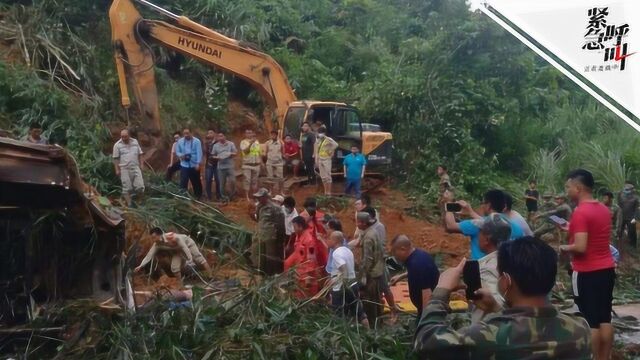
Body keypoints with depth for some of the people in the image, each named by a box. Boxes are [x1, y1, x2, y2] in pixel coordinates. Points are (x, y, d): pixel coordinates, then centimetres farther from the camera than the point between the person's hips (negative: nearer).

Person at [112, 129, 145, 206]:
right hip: (124, 169, -2)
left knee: (140, 187, -7)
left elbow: (140, 154, 15)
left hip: (135, 168, 2)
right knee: (127, 188, 0)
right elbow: (116, 158, -1)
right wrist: (117, 170, -6)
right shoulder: (117, 145, 0)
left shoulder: (135, 142, 10)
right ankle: (129, 204, 9)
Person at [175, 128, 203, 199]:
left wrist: (198, 163, -22)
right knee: (183, 182, -6)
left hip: (194, 165, -2)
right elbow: (177, 151, 11)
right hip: (184, 165, 2)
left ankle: (198, 195, 30)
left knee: (196, 182, 12)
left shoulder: (196, 141, -9)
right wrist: (180, 155, -13)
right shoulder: (180, 141, 1)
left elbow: (199, 153, -13)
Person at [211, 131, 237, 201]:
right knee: (222, 184, 4)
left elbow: (236, 153, 3)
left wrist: (231, 154, -18)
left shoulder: (231, 144, 2)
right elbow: (212, 155, 9)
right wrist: (216, 157, -12)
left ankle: (232, 194, 14)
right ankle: (224, 197, 16)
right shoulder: (215, 145, 6)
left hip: (230, 166, -1)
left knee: (232, 181, -10)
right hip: (221, 167, 1)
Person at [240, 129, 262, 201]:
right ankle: (247, 197, -1)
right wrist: (250, 143, -30)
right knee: (247, 181, -5)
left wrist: (261, 162, 12)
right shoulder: (243, 142, -5)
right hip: (247, 165, -5)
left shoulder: (256, 142, 11)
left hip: (256, 165, 5)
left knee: (254, 181, 10)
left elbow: (259, 152, 16)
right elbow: (245, 151, -20)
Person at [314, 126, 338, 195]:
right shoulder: (318, 141, 11)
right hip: (320, 160, 7)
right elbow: (317, 152, 14)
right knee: (323, 177, 10)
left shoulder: (328, 139, -10)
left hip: (326, 159, -6)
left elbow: (336, 144, -27)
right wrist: (316, 161, 10)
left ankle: (329, 192, -1)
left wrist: (330, 151, -17)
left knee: (328, 176, -5)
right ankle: (325, 191, 18)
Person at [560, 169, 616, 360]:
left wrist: (564, 248, -6)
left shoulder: (580, 212, -19)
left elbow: (580, 247, -24)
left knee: (590, 321, 1)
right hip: (607, 269, 8)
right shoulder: (604, 209, 8)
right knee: (605, 319, 14)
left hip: (587, 273, -8)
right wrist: (573, 229, 20)